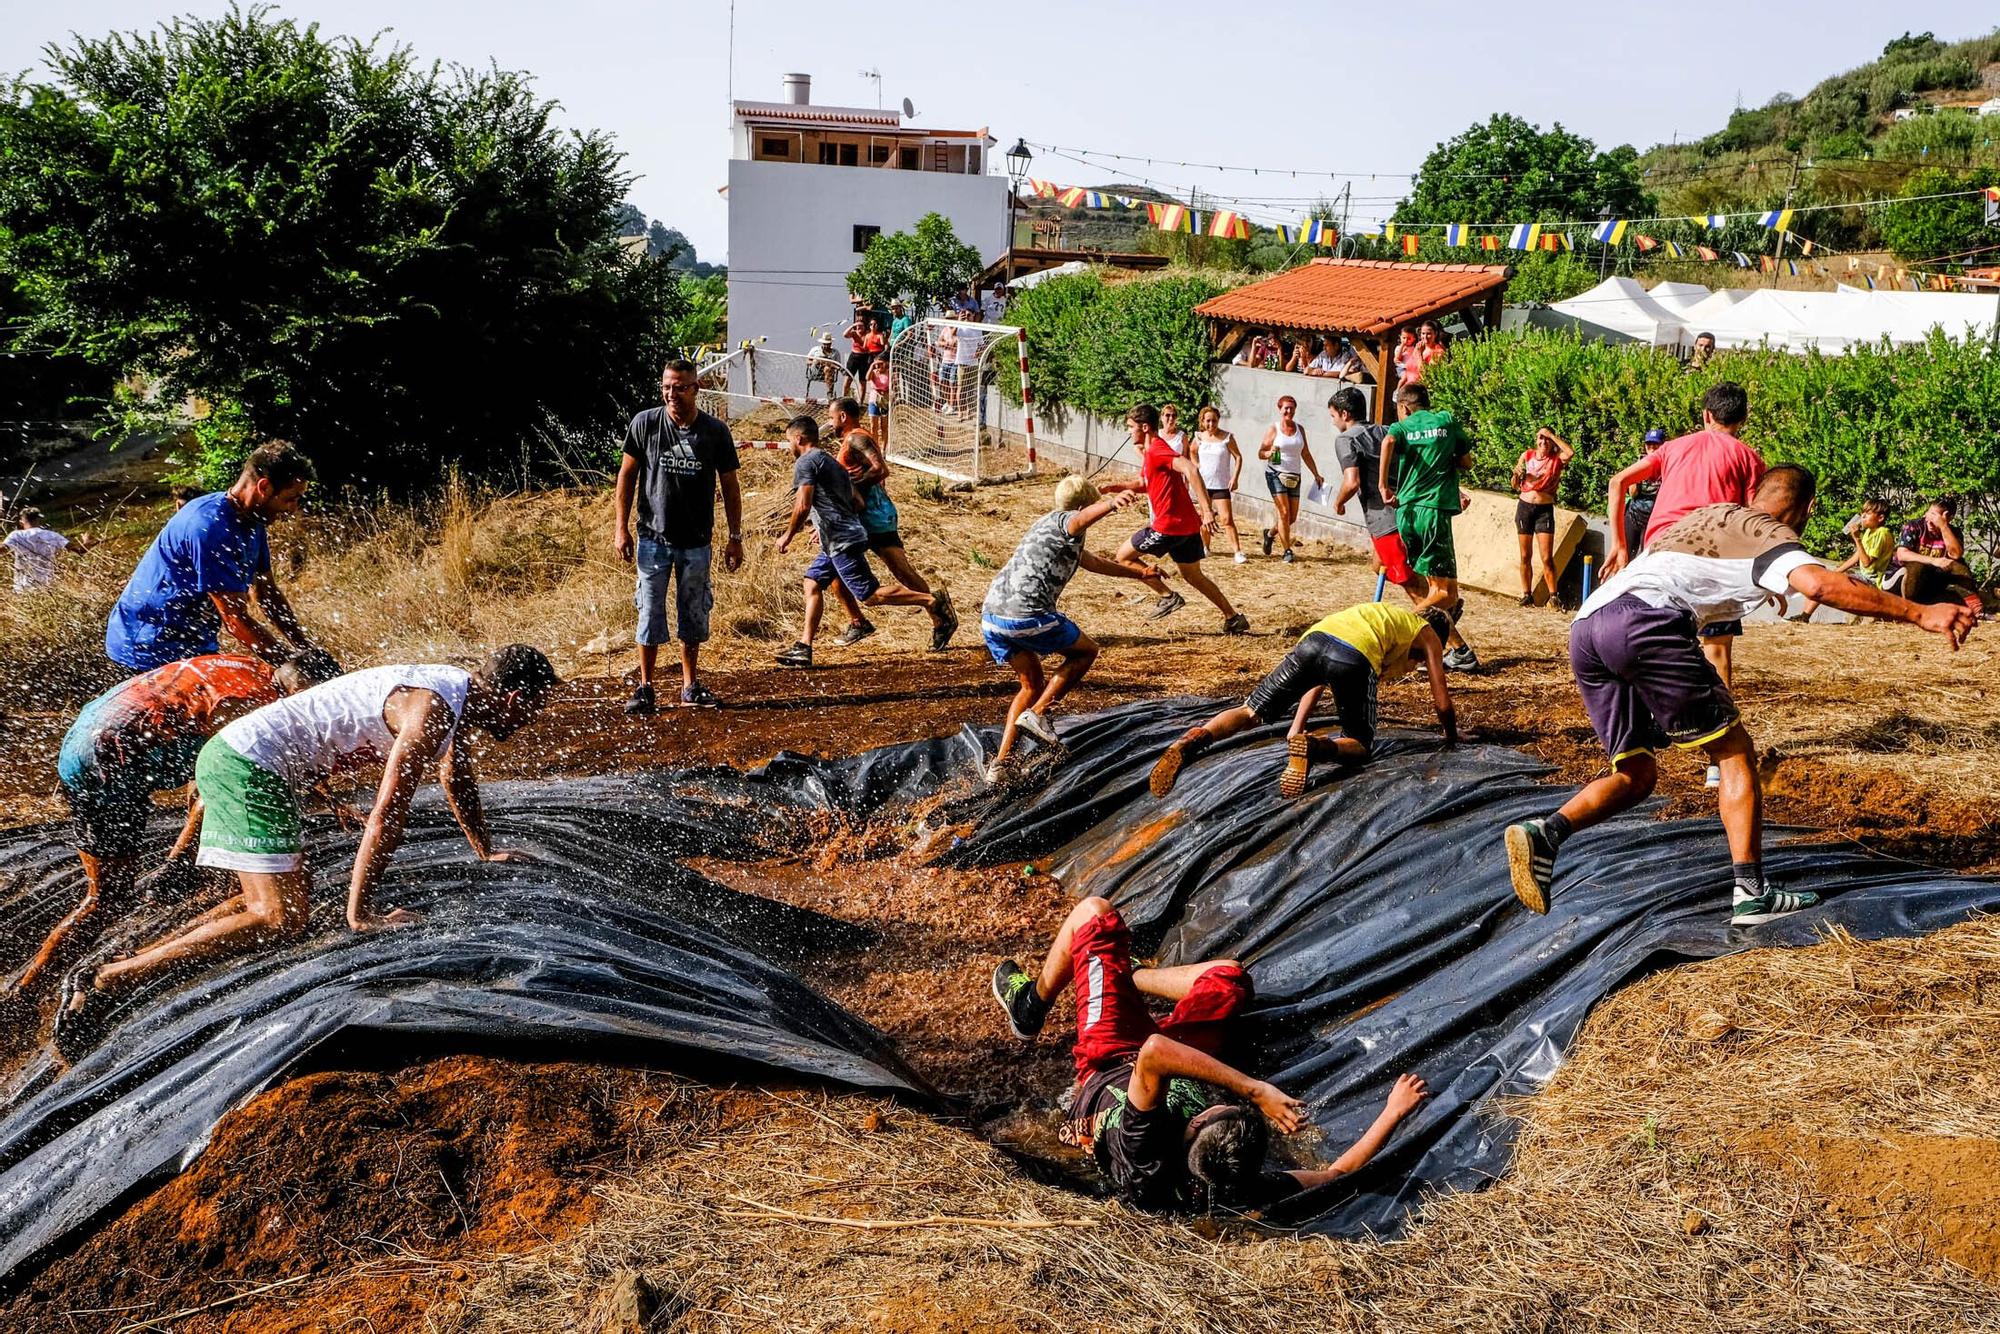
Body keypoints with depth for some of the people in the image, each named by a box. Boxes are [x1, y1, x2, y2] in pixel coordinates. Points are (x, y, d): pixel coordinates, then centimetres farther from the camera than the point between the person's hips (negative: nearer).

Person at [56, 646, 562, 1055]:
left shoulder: (460, 691, 12)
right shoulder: (431, 711, -18)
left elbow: (458, 778, 31)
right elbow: (388, 812, -23)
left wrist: (486, 852, 40)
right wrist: (359, 913, -21)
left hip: (234, 755, 10)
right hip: (248, 764, -10)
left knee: (291, 893, 19)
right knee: (280, 919, -14)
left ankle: (137, 958, 15)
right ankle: (103, 982, -16)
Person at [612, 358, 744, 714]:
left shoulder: (715, 432, -3)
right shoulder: (644, 424, -5)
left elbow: (729, 486, 5)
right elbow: (627, 476, 2)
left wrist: (735, 537, 3)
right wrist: (621, 527, -3)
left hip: (697, 542, 1)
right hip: (653, 539, -1)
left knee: (693, 617, 9)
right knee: (650, 615, 0)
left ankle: (690, 686, 22)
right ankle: (645, 689, 8)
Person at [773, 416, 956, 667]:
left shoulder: (805, 462, -8)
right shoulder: (830, 461, 21)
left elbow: (803, 507, -19)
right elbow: (857, 503, 23)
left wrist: (787, 536, -7)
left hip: (841, 541, -10)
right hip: (836, 542, 10)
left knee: (869, 595, -9)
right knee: (813, 582, 11)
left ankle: (932, 602, -9)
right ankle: (804, 647, 7)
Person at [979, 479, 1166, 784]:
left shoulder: (1045, 524, 33)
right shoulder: (1065, 521, 4)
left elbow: (1094, 562, 47)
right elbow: (1084, 517, -25)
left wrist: (1140, 574, 58)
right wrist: (1112, 503, -47)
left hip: (991, 615, 9)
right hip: (1027, 613, -9)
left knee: (1032, 685, 24)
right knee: (1086, 650, 16)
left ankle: (1001, 762, 12)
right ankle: (1037, 713, 0)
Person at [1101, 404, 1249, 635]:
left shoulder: (1156, 450, -15)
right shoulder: (1151, 451, 17)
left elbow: (1190, 470, -29)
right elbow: (1146, 484, 33)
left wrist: (1206, 509, -34)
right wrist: (1118, 486, 17)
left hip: (1169, 525, -10)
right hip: (1188, 524, 10)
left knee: (1124, 555, 5)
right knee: (1192, 575, 20)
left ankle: (1168, 597, 1)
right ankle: (1233, 618, 17)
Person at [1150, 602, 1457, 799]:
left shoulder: (1380, 612, 46)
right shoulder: (1429, 637, 32)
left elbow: (1318, 679, 43)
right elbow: (1442, 703, 30)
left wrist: (1295, 729, 45)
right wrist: (1452, 740, 49)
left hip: (1315, 637, 4)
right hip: (1355, 656, -4)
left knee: (1251, 711, 9)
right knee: (1359, 746, 8)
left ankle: (1195, 738, -19)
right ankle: (1312, 747, -25)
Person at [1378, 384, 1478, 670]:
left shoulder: (1401, 427, 9)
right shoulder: (1448, 421, 10)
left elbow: (1388, 441, -16)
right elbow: (1466, 462, 14)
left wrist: (1383, 485, -11)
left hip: (1405, 510, 3)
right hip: (1435, 510, -3)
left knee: (1437, 585, 13)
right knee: (1444, 591, -1)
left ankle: (1459, 650, 10)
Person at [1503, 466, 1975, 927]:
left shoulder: (1713, 514, 35)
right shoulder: (1770, 533, 11)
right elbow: (1819, 583, -10)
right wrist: (1919, 614, -8)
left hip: (1584, 627, 8)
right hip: (1645, 622, -8)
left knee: (1636, 773, 15)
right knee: (1734, 753, 7)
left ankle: (1546, 832, -9)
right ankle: (1751, 893, 1)